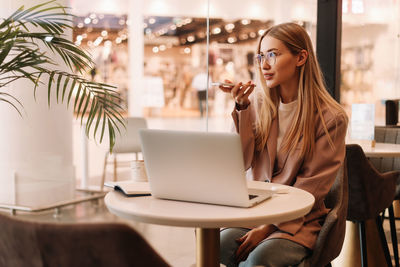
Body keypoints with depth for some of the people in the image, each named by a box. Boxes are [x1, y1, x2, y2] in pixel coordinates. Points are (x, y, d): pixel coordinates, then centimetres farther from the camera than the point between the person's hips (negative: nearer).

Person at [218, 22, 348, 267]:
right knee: (222, 244, -26)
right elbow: (241, 163, -2)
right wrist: (242, 108, -12)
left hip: (300, 221, -3)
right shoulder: (258, 102, 5)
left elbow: (311, 188, -10)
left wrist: (268, 226, -17)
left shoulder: (331, 117, -9)